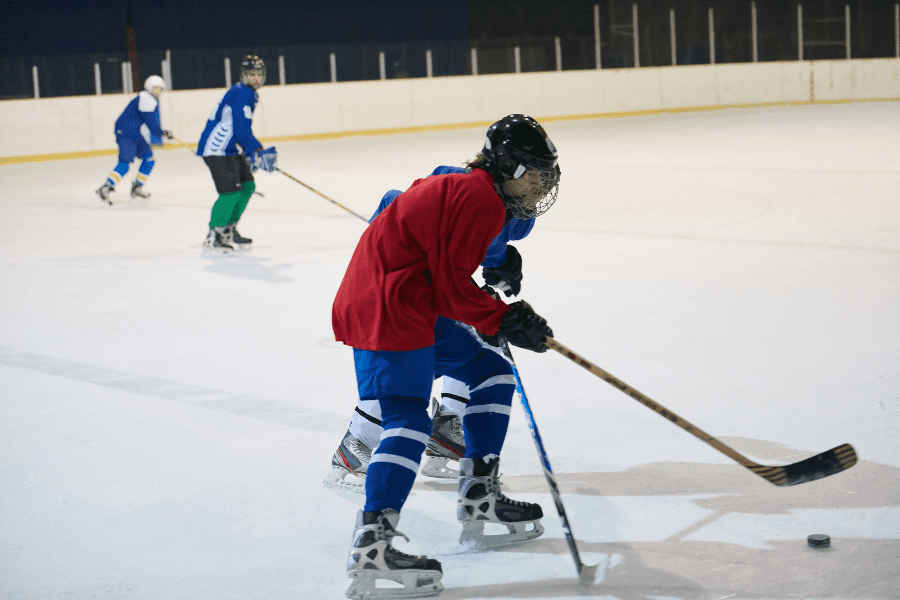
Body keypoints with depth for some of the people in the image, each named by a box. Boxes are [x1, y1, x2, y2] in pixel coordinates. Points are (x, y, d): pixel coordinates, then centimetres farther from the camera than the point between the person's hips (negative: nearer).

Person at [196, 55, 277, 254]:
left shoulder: (250, 94, 15)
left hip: (228, 149, 11)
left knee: (247, 185, 14)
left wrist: (250, 152, 20)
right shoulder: (240, 94, -18)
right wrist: (258, 152, -25)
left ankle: (228, 230, 22)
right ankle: (212, 237, -13)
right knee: (231, 192, -18)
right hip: (215, 150, -11)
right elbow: (241, 130, -26)